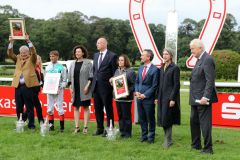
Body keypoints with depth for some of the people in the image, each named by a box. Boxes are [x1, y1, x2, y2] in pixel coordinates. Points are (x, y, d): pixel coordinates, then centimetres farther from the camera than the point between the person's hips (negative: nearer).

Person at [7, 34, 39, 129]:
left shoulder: (32, 59, 6)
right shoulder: (17, 59, 16)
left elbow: (33, 52, -11)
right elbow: (10, 54, 6)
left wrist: (28, 41, -20)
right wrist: (11, 43, -6)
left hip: (28, 86, -4)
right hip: (18, 86, 4)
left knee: (29, 107, -1)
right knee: (18, 107, 8)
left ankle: (31, 124, 5)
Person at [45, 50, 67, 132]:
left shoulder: (61, 67, -4)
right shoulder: (47, 67, 9)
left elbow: (64, 80, -3)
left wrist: (60, 88, -15)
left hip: (58, 90, -4)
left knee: (60, 108, -2)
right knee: (50, 108, 7)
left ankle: (62, 126, 3)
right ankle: (51, 125, 16)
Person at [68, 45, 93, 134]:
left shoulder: (88, 63, -1)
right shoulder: (73, 64, 14)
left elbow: (91, 76, -5)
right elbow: (70, 77, 15)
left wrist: (87, 86, -13)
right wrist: (71, 87, 7)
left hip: (84, 89, -5)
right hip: (75, 90, 5)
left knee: (86, 107, 1)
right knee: (76, 107, 5)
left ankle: (85, 127, 3)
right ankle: (77, 127, 9)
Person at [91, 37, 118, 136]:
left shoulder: (112, 56, -7)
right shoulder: (96, 55, 14)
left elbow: (114, 72, -6)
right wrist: (94, 80, 12)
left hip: (106, 87, -7)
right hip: (96, 86, 7)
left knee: (108, 109, 2)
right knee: (97, 109, 12)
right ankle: (100, 128, 22)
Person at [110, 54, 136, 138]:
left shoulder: (130, 71, -7)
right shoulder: (117, 71, 14)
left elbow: (134, 84, -11)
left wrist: (128, 92, -20)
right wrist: (111, 81, 0)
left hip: (126, 98, -6)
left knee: (126, 116, 0)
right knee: (120, 115, 11)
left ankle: (127, 133, 9)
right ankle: (121, 131, 20)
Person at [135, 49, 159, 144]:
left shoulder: (155, 70, -11)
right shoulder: (141, 68, 11)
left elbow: (154, 86, -11)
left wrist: (145, 95, -13)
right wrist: (136, 92, 0)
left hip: (148, 98, -6)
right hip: (139, 97, 6)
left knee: (150, 118, 5)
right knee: (141, 118, 13)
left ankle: (151, 137, 17)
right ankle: (144, 135, 25)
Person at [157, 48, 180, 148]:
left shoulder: (175, 68, -6)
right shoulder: (162, 68, 14)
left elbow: (176, 84, -10)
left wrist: (172, 98, -16)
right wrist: (157, 97, 10)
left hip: (170, 97, -6)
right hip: (162, 97, 7)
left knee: (167, 119, -5)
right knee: (163, 119, 8)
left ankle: (168, 141, 4)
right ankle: (167, 139, 18)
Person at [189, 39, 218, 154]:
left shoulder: (207, 60, -16)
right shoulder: (199, 60, 14)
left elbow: (210, 81, -22)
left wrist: (205, 97, -25)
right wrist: (193, 97, 15)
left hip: (203, 99, -10)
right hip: (195, 99, 10)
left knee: (205, 123, -3)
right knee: (194, 121, 17)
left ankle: (208, 148, 7)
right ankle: (196, 145, 30)